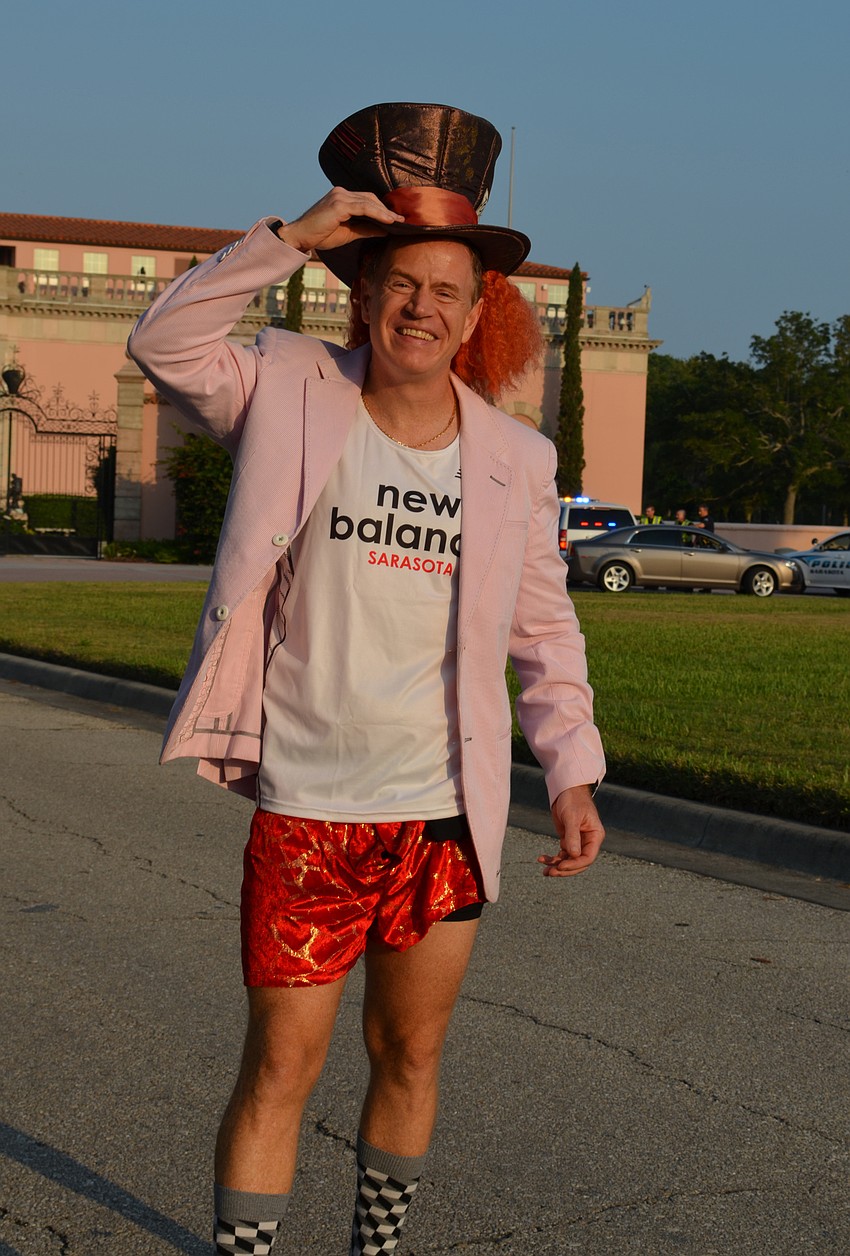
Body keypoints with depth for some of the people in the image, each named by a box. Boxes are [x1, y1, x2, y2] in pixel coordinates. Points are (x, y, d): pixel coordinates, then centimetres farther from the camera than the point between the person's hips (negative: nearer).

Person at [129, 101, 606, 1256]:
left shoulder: (514, 458, 3)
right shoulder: (296, 399, -2)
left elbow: (546, 630, 10)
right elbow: (165, 341, -11)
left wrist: (573, 774, 3)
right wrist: (293, 238, -16)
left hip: (446, 816, 3)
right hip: (306, 812, -3)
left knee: (412, 1056, 15)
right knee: (282, 1068, 1)